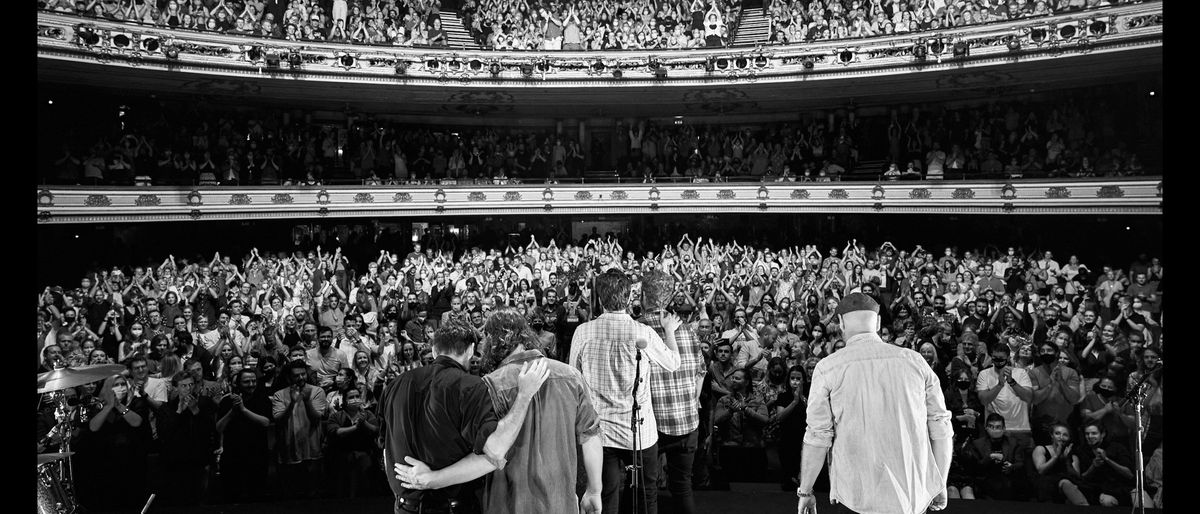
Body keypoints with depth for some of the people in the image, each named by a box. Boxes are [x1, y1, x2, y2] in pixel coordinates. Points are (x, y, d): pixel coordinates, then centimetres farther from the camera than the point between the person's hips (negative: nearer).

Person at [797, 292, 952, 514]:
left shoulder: (827, 368, -5)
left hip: (858, 496, -2)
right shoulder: (915, 361, 2)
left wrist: (804, 492, 4)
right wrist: (940, 485, 15)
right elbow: (941, 428, 4)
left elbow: (818, 437, -6)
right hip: (917, 495, 3)